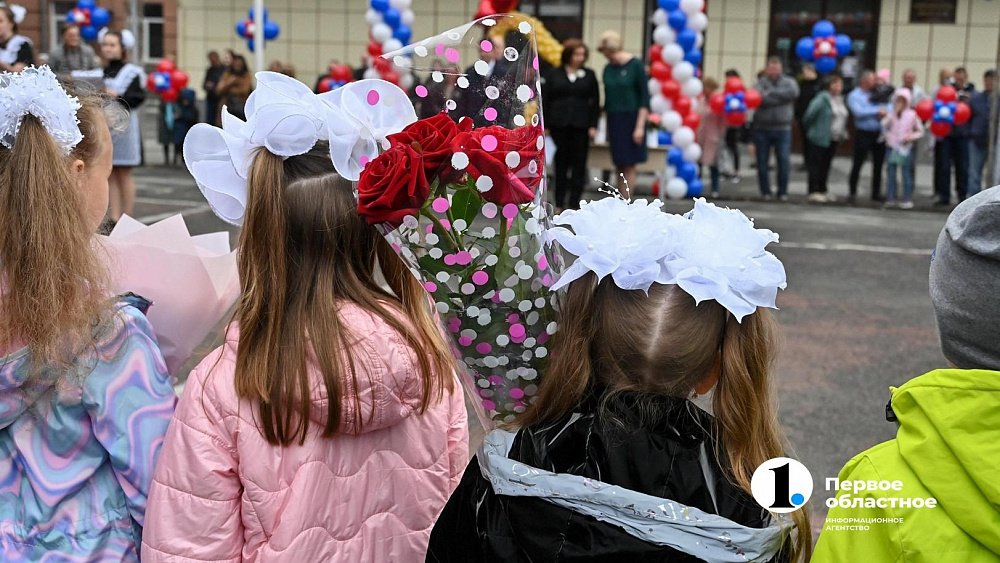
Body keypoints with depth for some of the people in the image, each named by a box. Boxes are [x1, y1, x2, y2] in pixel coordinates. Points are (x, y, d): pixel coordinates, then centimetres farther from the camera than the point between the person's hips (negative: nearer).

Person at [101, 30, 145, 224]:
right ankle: (114, 218, 5)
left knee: (124, 174, 1)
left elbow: (138, 97, -12)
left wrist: (117, 96, -23)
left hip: (123, 126, -5)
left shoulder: (131, 72, -2)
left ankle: (126, 218, 7)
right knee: (110, 174, 3)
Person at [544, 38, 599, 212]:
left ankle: (574, 203, 5)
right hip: (559, 125, 0)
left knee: (579, 163, 0)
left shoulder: (589, 75, 8)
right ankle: (559, 203, 11)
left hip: (581, 126, 0)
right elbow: (546, 100, 6)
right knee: (561, 162, 5)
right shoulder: (554, 74, 7)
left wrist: (593, 126, -2)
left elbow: (595, 102, 6)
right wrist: (545, 124, -1)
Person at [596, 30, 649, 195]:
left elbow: (645, 97, -7)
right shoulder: (608, 69, 7)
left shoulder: (635, 65, -7)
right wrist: (607, 126, 12)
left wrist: (640, 126, -12)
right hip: (614, 120, 5)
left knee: (628, 165, -3)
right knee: (619, 165, 4)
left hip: (631, 120, -5)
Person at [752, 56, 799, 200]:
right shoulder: (760, 83, 3)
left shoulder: (789, 82, 7)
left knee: (783, 160, -4)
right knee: (762, 162, 4)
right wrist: (781, 96, -15)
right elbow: (761, 99, -16)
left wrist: (771, 93, -14)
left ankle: (783, 192, 7)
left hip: (782, 129, 0)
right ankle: (765, 191, 16)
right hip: (762, 128, 0)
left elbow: (793, 92, -16)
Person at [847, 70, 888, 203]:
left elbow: (889, 106, 7)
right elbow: (858, 112, -16)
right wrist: (877, 111, -16)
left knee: (878, 164, 9)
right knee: (857, 164, -2)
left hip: (879, 133, 5)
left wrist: (884, 111, -15)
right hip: (863, 133, -4)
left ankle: (876, 193, 18)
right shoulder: (854, 95, -1)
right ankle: (852, 192, 9)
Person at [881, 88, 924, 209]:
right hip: (892, 147, 2)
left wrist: (911, 137, -12)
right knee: (890, 172, 2)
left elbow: (920, 131, 6)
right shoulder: (891, 114, 6)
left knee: (906, 173, -2)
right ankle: (890, 199, 8)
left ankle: (907, 200, 1)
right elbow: (884, 126, -11)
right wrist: (894, 114, -14)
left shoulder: (912, 115, 2)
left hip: (906, 148, -2)